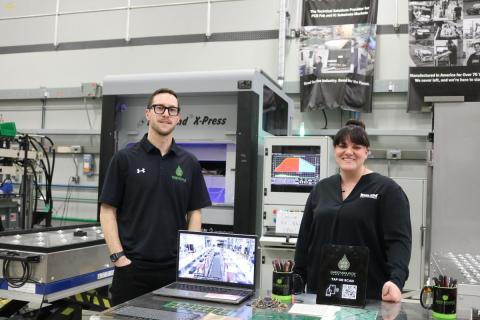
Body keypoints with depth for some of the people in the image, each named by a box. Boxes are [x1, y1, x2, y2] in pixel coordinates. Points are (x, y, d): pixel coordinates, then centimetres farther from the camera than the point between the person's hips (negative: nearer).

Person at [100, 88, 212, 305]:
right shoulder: (125, 159, -2)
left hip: (175, 268, 2)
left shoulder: (189, 163, 5)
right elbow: (107, 211, -2)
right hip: (132, 267, -2)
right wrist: (118, 256, -10)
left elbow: (195, 213, 7)